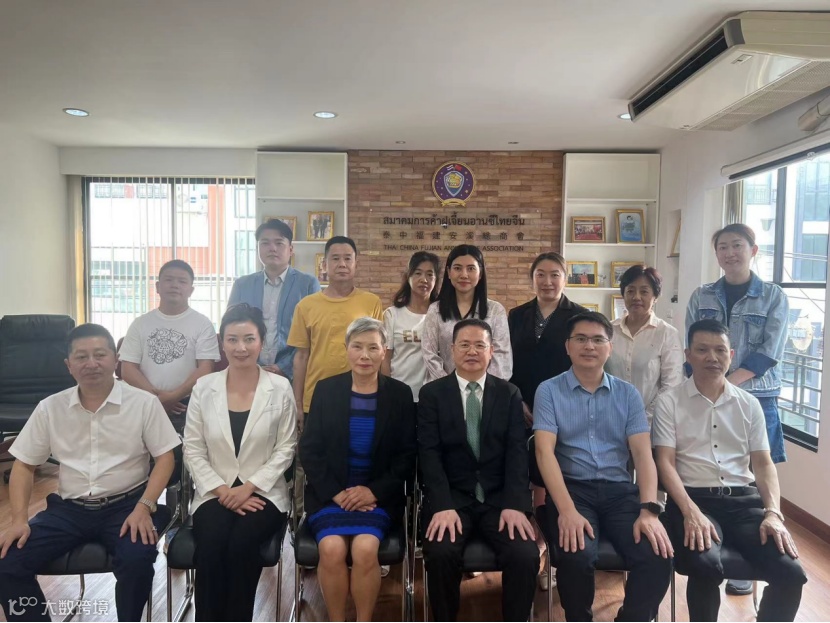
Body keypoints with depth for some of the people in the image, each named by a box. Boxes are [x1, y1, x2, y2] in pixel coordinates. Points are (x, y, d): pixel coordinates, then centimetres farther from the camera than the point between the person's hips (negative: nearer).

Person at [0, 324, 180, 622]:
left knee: (136, 560, -29)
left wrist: (144, 507, -17)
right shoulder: (49, 408, 4)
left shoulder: (144, 402, -4)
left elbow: (165, 457, -4)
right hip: (69, 508, 4)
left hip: (126, 504, -3)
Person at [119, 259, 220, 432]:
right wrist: (155, 397, -10)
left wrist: (173, 396, -14)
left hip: (188, 407, -2)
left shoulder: (202, 324, 2)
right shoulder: (140, 324, 9)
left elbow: (204, 370, -5)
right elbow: (128, 369, 3)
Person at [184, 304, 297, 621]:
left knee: (241, 544, -28)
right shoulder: (203, 388, 2)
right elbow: (193, 449, 2)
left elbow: (286, 449, -2)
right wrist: (221, 490, -9)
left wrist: (249, 487, -12)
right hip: (215, 493, 1)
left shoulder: (280, 388, -2)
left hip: (263, 493, -1)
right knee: (211, 546, -27)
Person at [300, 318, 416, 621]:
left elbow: (407, 456, 1)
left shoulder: (400, 394, 1)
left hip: (378, 496, 0)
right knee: (332, 548, -24)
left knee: (365, 548, -25)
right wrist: (335, 492, -11)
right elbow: (309, 449, 1)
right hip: (330, 493, 1)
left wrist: (374, 491, -12)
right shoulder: (326, 389, 2)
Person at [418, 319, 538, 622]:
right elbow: (429, 453, -5)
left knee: (525, 556, -23)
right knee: (440, 553, -27)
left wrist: (515, 505, -15)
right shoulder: (432, 393, 4)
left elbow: (517, 451, -1)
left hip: (499, 497, 1)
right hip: (451, 497, -1)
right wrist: (443, 506, -19)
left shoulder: (510, 394, 8)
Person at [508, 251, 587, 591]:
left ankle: (551, 552, 13)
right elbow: (507, 363, 8)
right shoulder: (517, 315, 9)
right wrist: (518, 403, -3)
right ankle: (536, 544, 15)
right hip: (523, 411, 2)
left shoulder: (580, 316, 1)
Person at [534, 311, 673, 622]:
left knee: (658, 557, -22)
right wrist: (567, 509, -22)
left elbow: (643, 453, 2)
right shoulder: (549, 391, 2)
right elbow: (544, 451, -8)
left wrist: (649, 510, -14)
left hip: (620, 490, 3)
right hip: (572, 488, -2)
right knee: (578, 556, -29)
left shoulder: (628, 394, 11)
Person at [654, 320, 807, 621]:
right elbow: (665, 463, -5)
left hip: (744, 499, 4)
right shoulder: (669, 401, 2)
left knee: (790, 572, -19)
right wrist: (691, 512, -19)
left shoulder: (749, 404, 13)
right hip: (693, 498, -3)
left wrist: (773, 513, -6)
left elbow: (763, 463, 11)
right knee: (706, 566, -31)